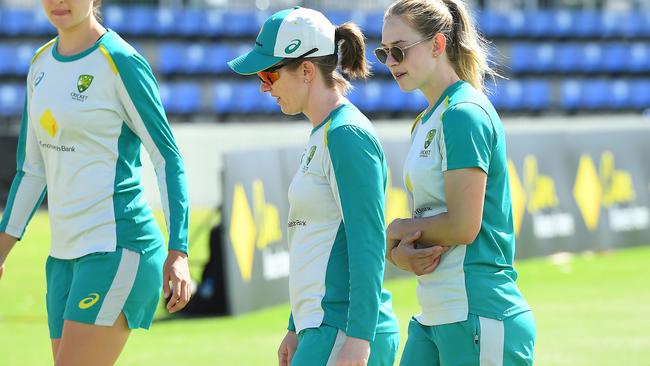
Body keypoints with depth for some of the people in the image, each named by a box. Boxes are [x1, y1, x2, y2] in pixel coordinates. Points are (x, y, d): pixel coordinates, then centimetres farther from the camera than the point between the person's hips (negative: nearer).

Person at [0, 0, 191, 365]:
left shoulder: (120, 62, -9)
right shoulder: (41, 64, 14)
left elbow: (168, 158, -8)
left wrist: (178, 251, -15)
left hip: (116, 248, -8)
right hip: (64, 253, 8)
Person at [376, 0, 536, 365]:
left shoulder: (465, 113, -12)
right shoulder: (425, 122, 17)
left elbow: (463, 226, -19)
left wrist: (398, 230, -3)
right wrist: (402, 253, -6)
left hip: (478, 314, -9)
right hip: (433, 317, 9)